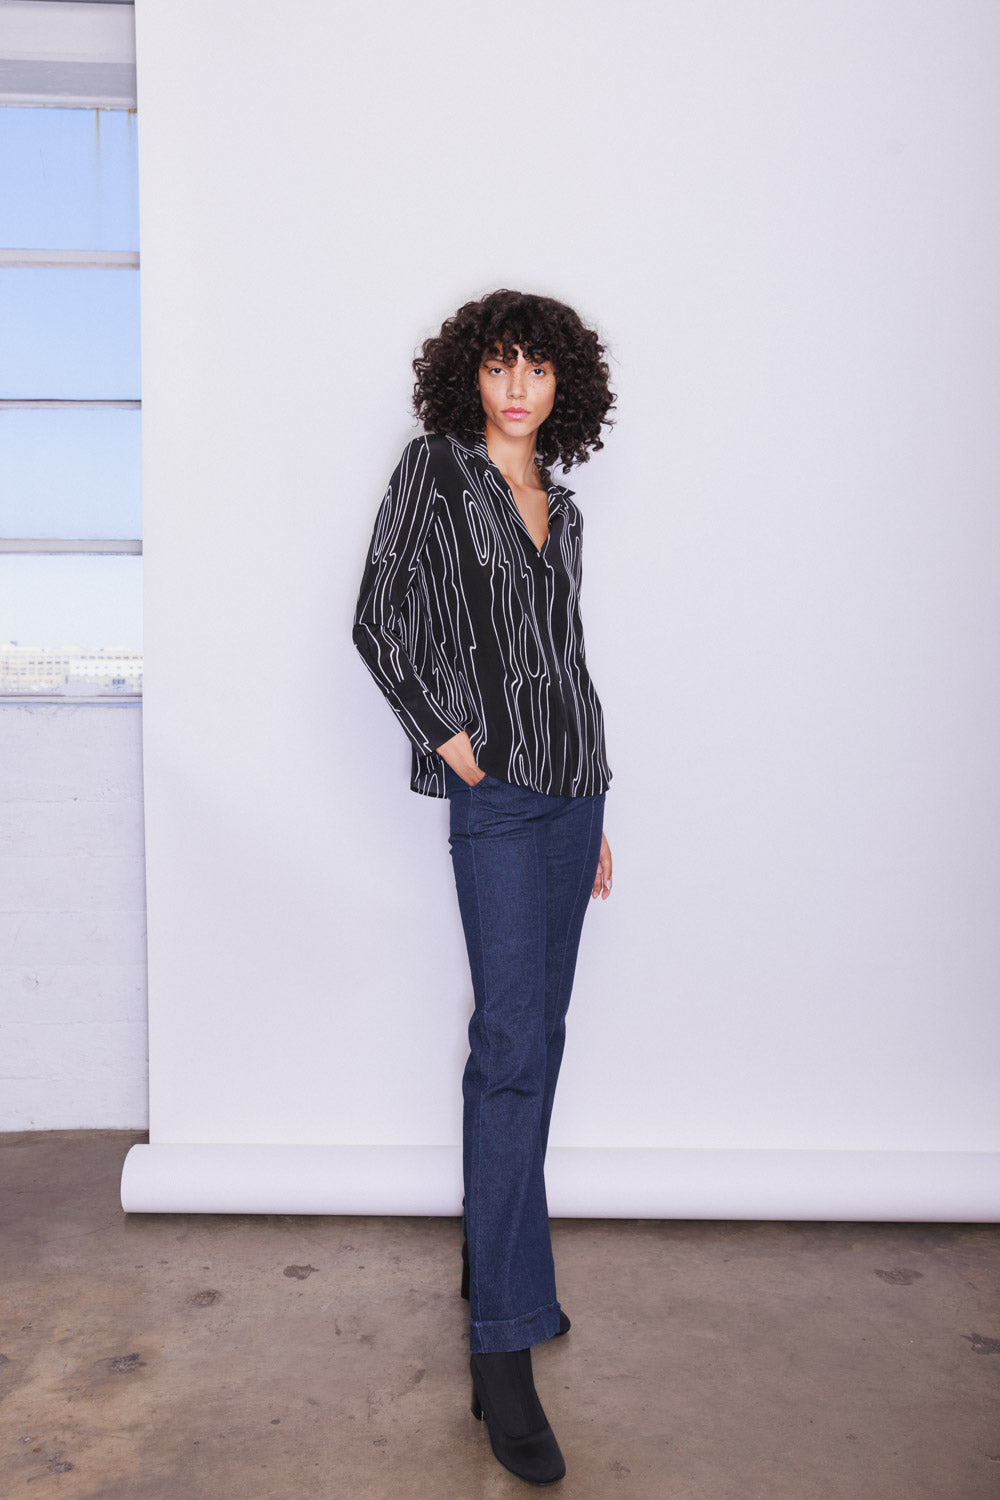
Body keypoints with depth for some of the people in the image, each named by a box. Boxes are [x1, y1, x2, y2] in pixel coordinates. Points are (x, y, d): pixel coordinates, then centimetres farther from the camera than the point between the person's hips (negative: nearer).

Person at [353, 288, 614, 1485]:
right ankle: (502, 1352, -2)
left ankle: (498, 1262, 29)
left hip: (571, 783, 7)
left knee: (538, 1034, 11)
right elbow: (379, 618, -6)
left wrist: (594, 814, 17)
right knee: (512, 1041, -10)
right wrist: (448, 736, -11)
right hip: (495, 786, -7)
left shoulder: (560, 507, 17)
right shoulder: (435, 468, 1)